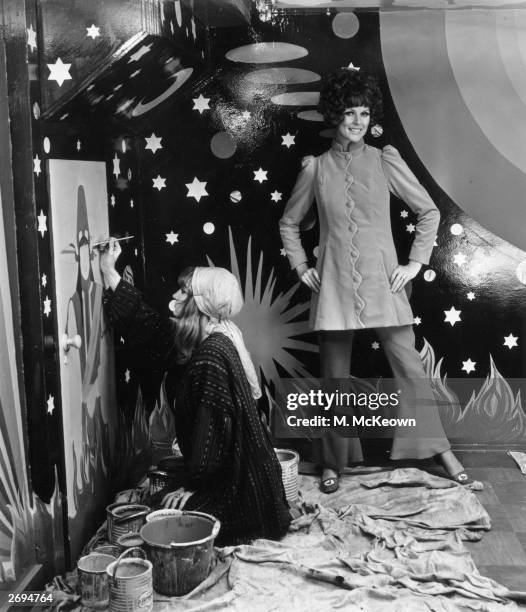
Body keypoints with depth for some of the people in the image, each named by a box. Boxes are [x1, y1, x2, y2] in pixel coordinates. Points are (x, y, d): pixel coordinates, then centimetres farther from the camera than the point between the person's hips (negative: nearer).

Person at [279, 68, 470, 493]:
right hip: (334, 287, 1)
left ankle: (441, 449, 14)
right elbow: (289, 223, 17)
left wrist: (416, 262, 1)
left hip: (382, 283, -1)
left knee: (409, 365, 0)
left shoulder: (385, 161, 3)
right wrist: (302, 268, 8)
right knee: (335, 376, 7)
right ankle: (333, 462, 20)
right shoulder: (316, 168, 5)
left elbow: (429, 211, 8)